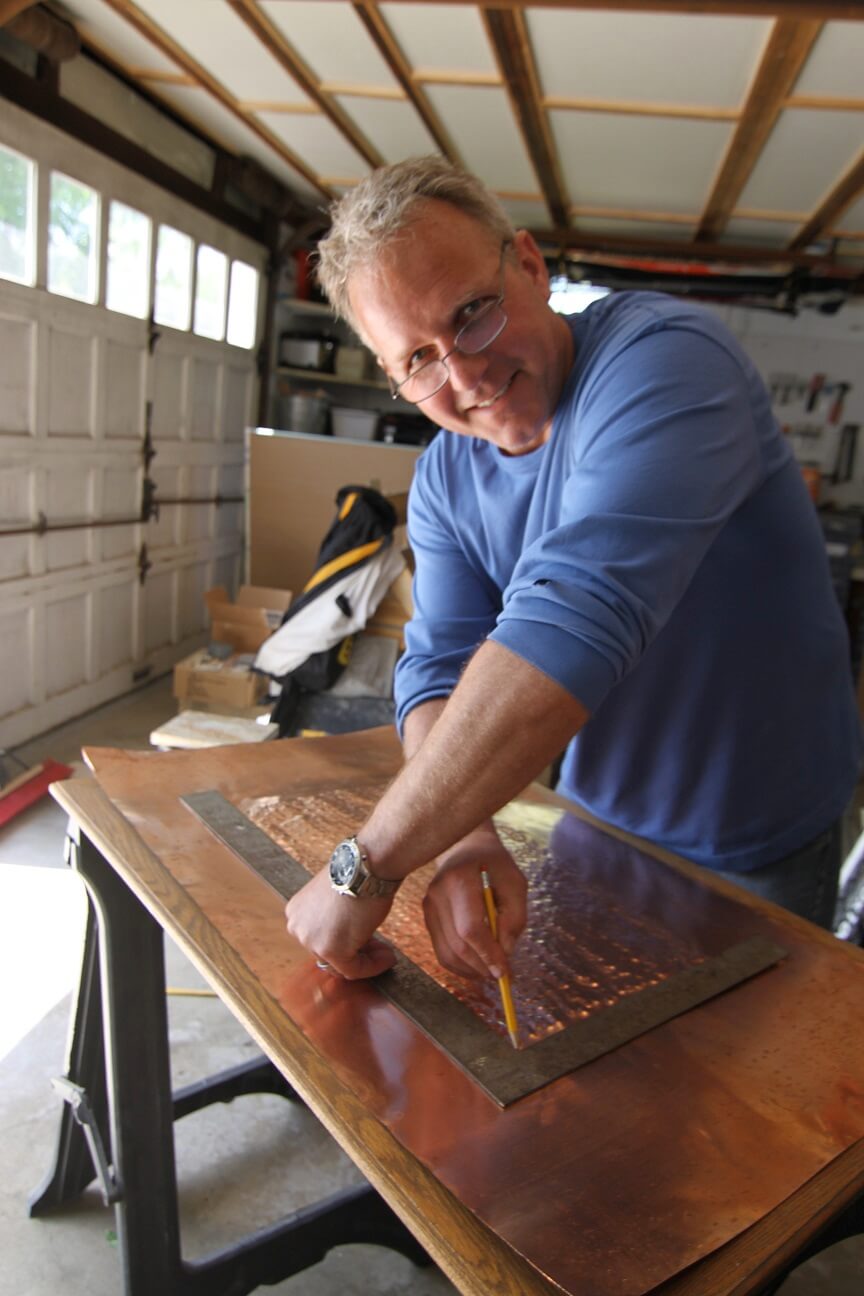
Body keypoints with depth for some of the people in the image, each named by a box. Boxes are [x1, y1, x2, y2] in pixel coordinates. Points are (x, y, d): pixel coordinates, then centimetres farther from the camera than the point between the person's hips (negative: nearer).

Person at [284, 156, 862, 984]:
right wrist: (460, 843, -33)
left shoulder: (661, 360, -29)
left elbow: (571, 623, -42)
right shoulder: (446, 478, -6)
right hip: (596, 827, 6)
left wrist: (368, 868, -41)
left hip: (750, 860, -5)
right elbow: (438, 665, -13)